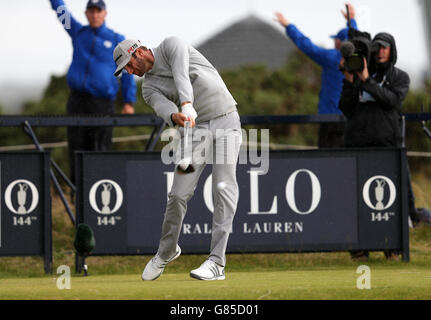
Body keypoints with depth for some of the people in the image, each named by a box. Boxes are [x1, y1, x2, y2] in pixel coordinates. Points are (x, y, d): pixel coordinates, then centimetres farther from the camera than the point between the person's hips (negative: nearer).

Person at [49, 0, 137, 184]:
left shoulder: (117, 41, 8)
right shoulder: (78, 33, 15)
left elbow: (127, 72, 8)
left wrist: (129, 103, 0)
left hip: (102, 104, -2)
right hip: (77, 101, 2)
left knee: (100, 151, -7)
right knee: (77, 150, -2)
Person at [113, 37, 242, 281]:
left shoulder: (172, 46, -2)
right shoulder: (149, 87, 8)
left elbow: (181, 75, -22)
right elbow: (162, 106, -15)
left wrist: (187, 106, -40)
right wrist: (176, 117, -39)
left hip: (226, 122, -4)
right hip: (196, 129, 4)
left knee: (224, 188, -15)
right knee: (179, 194, -3)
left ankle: (217, 263, -20)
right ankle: (167, 251, 21)